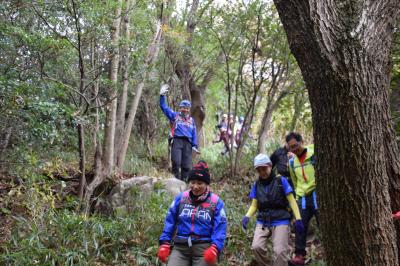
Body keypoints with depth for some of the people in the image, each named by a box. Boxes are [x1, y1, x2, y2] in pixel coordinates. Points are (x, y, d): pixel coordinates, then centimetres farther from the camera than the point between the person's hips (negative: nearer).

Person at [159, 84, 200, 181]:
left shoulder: (191, 120, 20)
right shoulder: (174, 116, 13)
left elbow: (194, 134, 18)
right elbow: (164, 107, 9)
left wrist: (194, 146, 9)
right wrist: (162, 95, 0)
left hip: (188, 143, 3)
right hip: (177, 140, -3)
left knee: (187, 165, 2)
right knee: (176, 162, -17)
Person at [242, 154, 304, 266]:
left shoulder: (281, 180, 0)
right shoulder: (257, 185, 9)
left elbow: (291, 200, 0)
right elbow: (254, 205, 14)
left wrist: (298, 218, -9)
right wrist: (247, 216, -5)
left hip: (280, 221, -3)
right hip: (262, 222, 3)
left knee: (280, 252, -10)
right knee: (256, 247, -18)